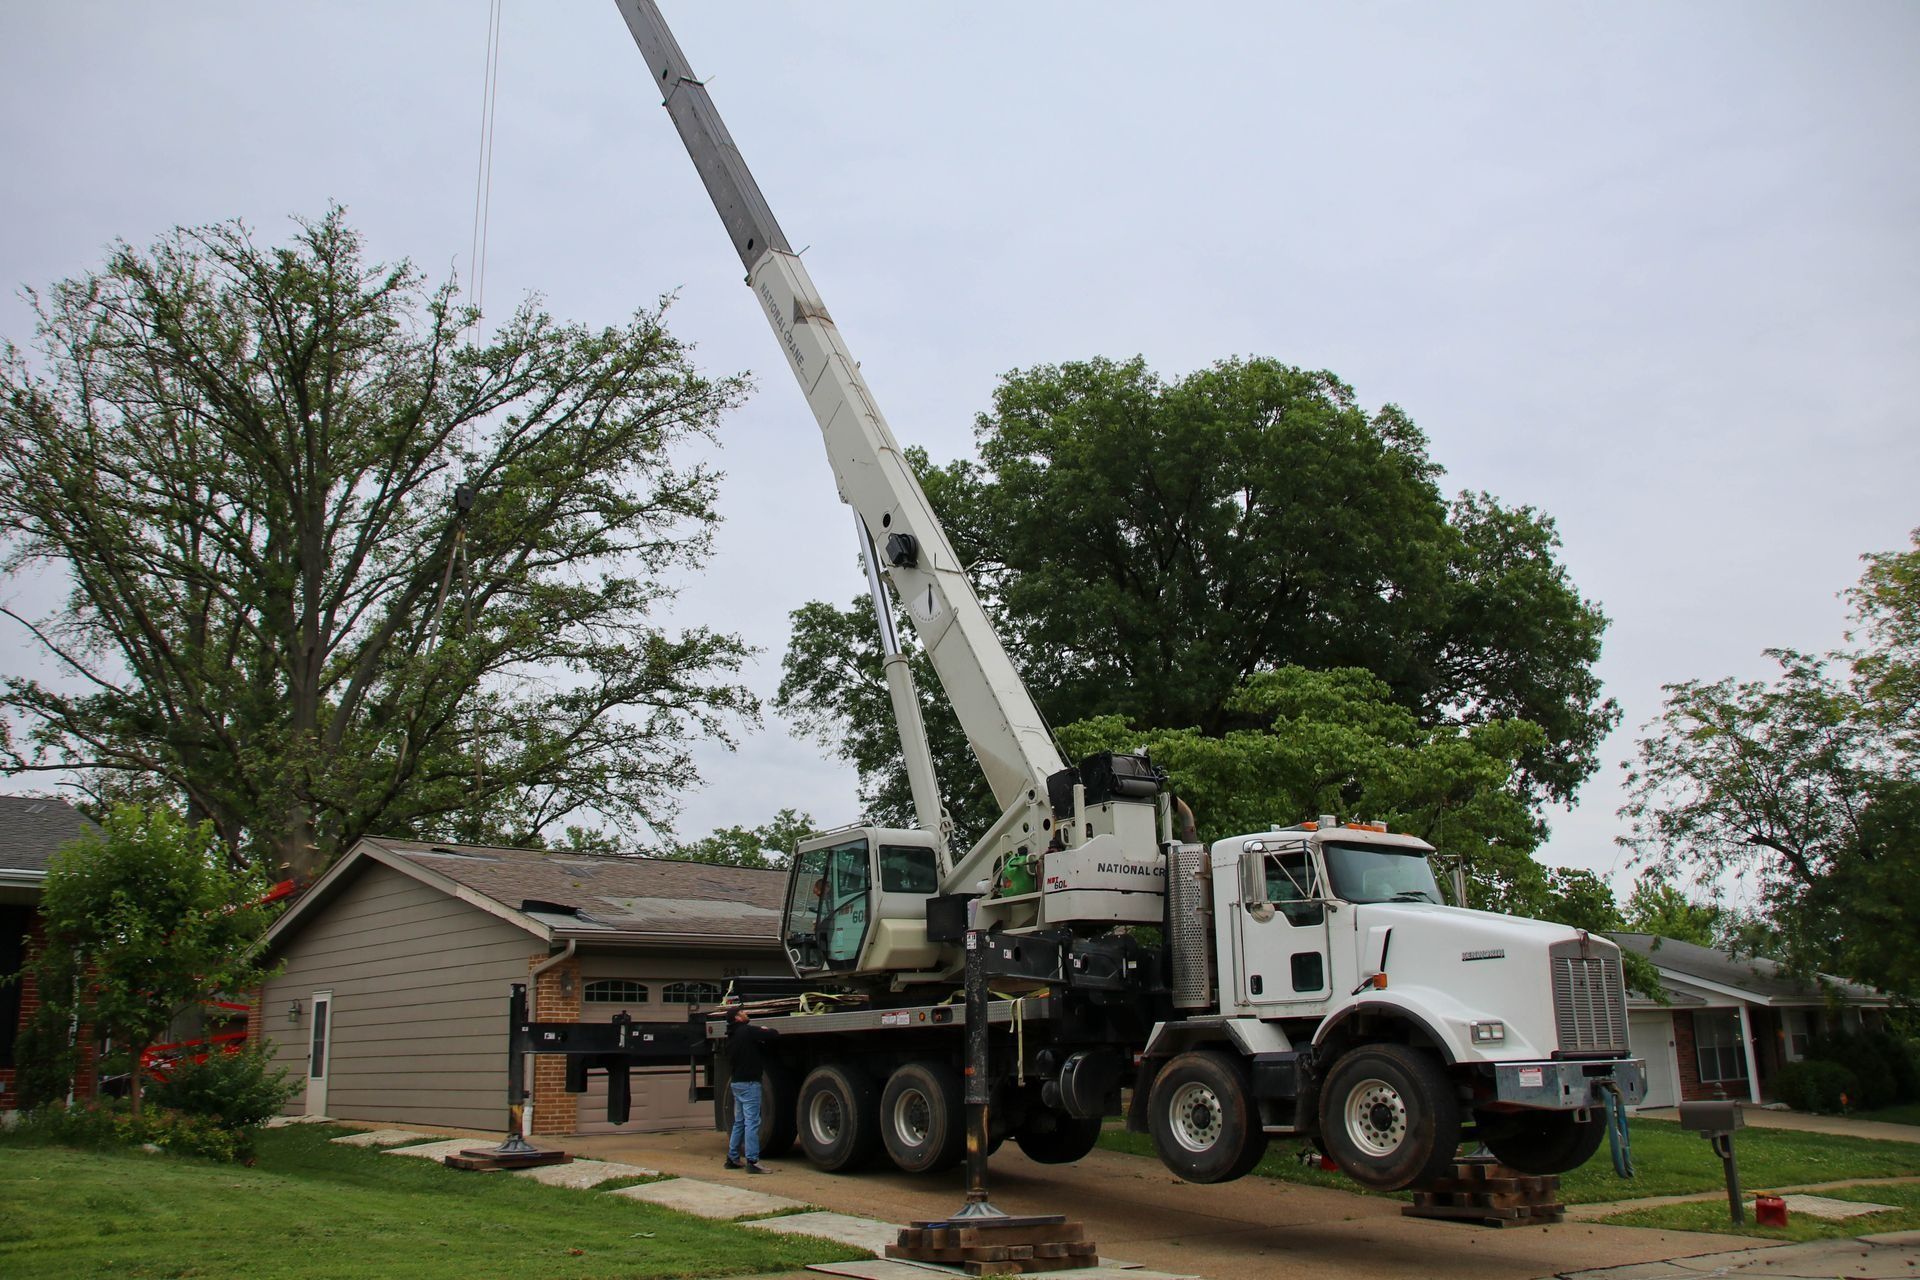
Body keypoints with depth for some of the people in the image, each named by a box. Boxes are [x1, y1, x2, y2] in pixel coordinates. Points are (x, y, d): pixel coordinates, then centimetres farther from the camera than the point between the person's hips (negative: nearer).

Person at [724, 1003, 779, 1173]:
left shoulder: (732, 1036, 15)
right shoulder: (747, 1031, -13)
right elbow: (773, 1034, -17)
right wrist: (765, 1030, 8)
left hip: (736, 1082, 9)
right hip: (749, 1082, -9)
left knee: (739, 1122, 16)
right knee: (752, 1122, -9)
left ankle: (733, 1158, 20)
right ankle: (752, 1161, -11)